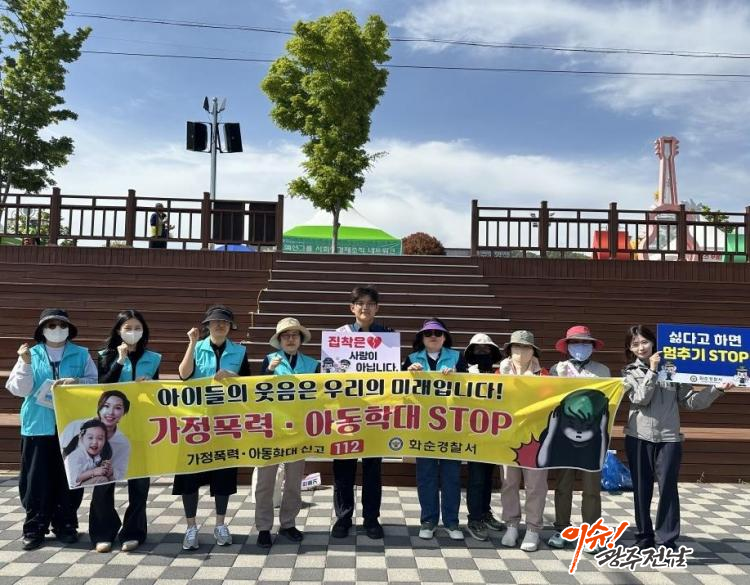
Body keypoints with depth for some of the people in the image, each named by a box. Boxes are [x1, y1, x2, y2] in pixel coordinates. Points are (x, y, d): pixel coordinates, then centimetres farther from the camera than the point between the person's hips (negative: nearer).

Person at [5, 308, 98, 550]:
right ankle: (35, 527, 16)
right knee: (37, 478, 3)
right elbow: (19, 389, 0)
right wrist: (25, 364, -13)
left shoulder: (81, 354, 6)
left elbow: (96, 382, 2)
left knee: (69, 478, 5)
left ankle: (66, 525, 18)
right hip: (38, 426, 0)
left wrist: (75, 382, -16)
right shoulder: (31, 355, 7)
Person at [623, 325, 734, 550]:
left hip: (669, 438, 0)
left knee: (668, 488, -3)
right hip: (638, 437, 1)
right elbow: (640, 399, -10)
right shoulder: (630, 372, 7)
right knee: (642, 489, 8)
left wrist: (716, 389, -7)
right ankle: (644, 536, 21)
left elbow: (690, 401, 4)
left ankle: (668, 539, 7)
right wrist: (652, 370, -10)